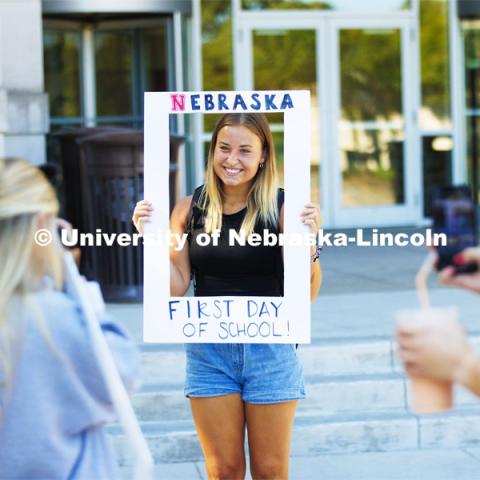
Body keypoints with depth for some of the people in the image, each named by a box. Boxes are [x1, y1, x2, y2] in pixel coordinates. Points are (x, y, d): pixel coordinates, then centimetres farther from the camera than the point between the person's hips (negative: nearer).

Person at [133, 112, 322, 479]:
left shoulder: (282, 207, -7)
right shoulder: (191, 209, 1)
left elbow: (307, 293, -7)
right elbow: (176, 288, 1)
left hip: (269, 349, -2)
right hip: (208, 350, 2)